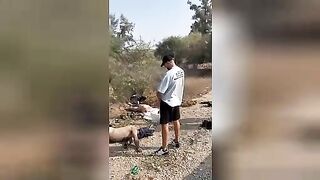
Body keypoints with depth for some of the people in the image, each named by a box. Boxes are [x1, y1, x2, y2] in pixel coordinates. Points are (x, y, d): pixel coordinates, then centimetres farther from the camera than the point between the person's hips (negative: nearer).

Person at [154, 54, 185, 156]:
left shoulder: (169, 74, -26)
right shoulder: (181, 71, -2)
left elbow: (159, 92, -23)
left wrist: (159, 99, -3)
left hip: (167, 102, -8)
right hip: (177, 100, 8)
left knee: (164, 124, 0)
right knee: (176, 121, 21)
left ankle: (164, 149, 8)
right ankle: (176, 141, 38)